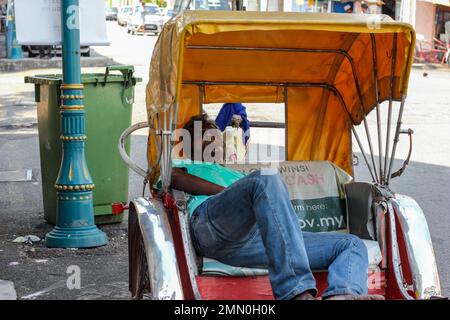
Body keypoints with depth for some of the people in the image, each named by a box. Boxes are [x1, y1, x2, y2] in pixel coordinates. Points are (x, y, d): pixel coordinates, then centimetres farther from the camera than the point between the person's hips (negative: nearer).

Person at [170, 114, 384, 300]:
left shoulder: (234, 175, 48)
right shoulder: (181, 164, 35)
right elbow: (174, 177, 7)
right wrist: (226, 192, 0)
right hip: (210, 225, -6)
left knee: (352, 245, -7)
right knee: (266, 178, -35)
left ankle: (340, 296, -49)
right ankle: (298, 293, -55)